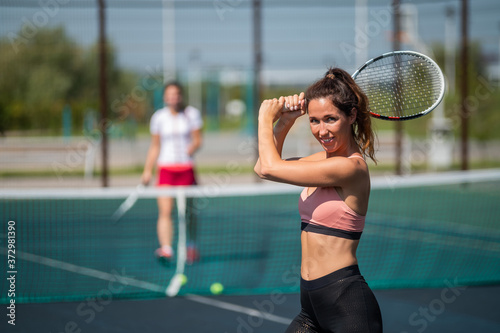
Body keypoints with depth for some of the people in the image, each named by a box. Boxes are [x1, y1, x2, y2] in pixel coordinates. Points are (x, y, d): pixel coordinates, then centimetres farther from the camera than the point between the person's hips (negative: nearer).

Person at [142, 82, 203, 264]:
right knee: (165, 211, -14)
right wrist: (148, 170, 9)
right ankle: (166, 249, -23)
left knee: (188, 211, 7)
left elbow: (197, 140, -2)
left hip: (186, 167, 0)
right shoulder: (159, 117, 5)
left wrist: (191, 149, -24)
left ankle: (191, 247, 27)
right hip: (166, 168, 0)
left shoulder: (192, 114, 1)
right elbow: (155, 146, 12)